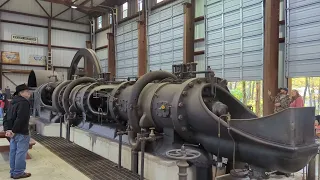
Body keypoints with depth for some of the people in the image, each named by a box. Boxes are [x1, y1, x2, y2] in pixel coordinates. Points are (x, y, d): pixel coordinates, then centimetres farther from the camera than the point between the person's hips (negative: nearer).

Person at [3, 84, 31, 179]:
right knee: (20, 153, -1)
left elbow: (6, 117, 14)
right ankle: (18, 173, 7)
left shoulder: (13, 102, 15)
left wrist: (7, 129, 5)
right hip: (21, 133, -10)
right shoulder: (24, 102, -16)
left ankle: (13, 172, 23)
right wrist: (13, 130, -18)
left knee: (13, 152, 14)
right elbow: (21, 118, -25)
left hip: (14, 132, 10)